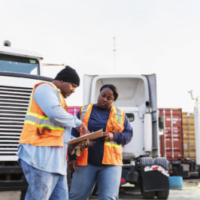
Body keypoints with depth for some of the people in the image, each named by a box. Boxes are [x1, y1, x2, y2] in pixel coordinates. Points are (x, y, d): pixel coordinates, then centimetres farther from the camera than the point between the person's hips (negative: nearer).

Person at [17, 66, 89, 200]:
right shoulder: (45, 88, -2)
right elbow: (54, 113, -21)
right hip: (40, 153, -10)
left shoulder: (58, 97, 27)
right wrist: (77, 122, -7)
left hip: (55, 158, 10)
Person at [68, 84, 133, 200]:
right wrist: (72, 157, 3)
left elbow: (128, 134, 10)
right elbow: (74, 135, 9)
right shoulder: (84, 111, 10)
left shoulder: (120, 115, 10)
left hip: (111, 162, 0)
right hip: (86, 161, 1)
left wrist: (114, 136, -11)